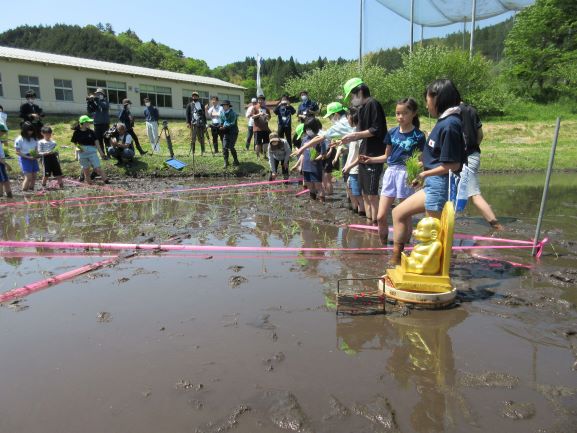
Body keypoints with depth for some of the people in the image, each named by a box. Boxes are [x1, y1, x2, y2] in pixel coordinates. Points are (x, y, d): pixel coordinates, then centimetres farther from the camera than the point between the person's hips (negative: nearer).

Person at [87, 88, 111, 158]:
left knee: (106, 139, -4)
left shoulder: (105, 101, 2)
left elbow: (105, 106, -21)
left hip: (105, 124, -4)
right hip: (97, 124, 4)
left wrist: (97, 100, -29)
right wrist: (88, 102, -11)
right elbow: (89, 111, 2)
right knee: (99, 140, 6)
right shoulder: (94, 103, 10)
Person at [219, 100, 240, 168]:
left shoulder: (232, 113, -14)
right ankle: (226, 162, 5)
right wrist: (221, 126, -8)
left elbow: (232, 124, -20)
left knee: (231, 147, -10)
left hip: (233, 132, -6)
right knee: (225, 147, -4)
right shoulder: (222, 113, 5)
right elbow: (221, 121, 12)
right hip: (226, 132, 6)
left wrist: (225, 126, -24)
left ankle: (236, 161, 6)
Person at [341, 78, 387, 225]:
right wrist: (350, 139, 10)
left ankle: (375, 225, 1)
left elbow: (377, 130, -19)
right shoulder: (362, 107, 16)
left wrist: (356, 135, -15)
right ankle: (369, 222, 22)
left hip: (374, 156, -10)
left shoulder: (373, 104, -12)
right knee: (365, 193, 13)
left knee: (372, 194, -6)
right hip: (364, 155, 10)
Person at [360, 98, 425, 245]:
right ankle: (384, 246, 21)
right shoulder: (392, 132, 7)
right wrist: (371, 159, 1)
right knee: (381, 217, 3)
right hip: (390, 172, 4)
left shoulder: (418, 136, -6)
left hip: (406, 174, -4)